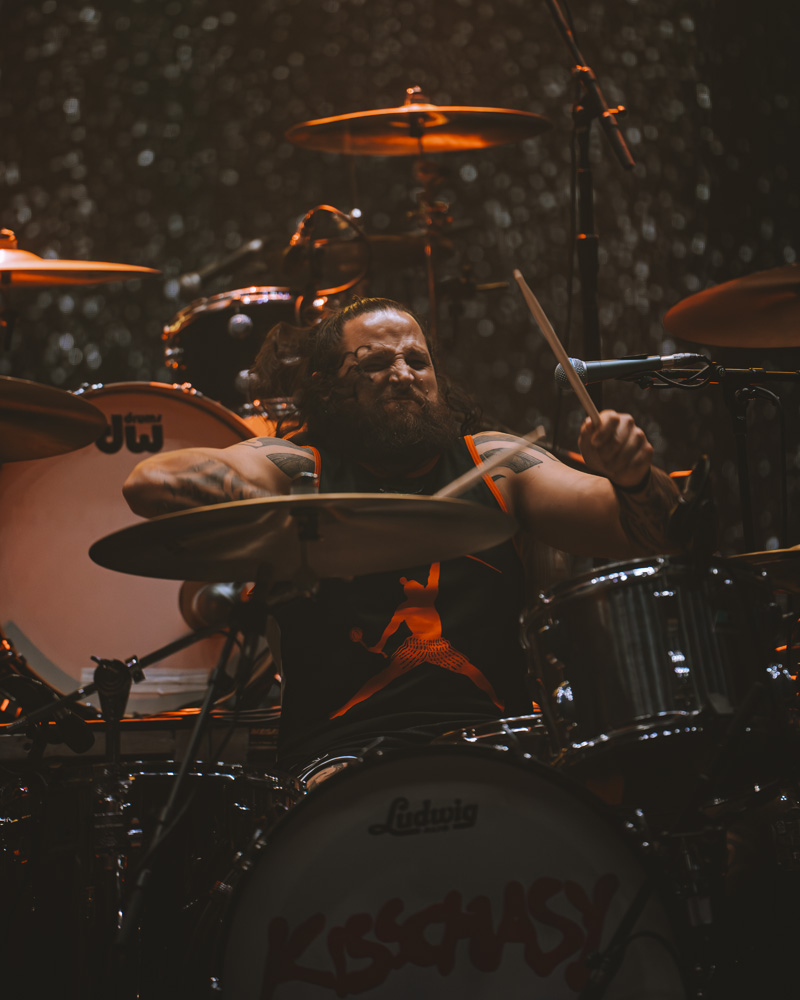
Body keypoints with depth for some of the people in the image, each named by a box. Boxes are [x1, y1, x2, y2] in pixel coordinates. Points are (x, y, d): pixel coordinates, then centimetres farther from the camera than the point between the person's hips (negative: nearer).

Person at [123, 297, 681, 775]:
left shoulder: (492, 462, 18)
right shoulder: (298, 469, 9)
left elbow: (651, 533, 12)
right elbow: (152, 482, -9)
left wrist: (633, 479, -12)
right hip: (345, 758, -3)